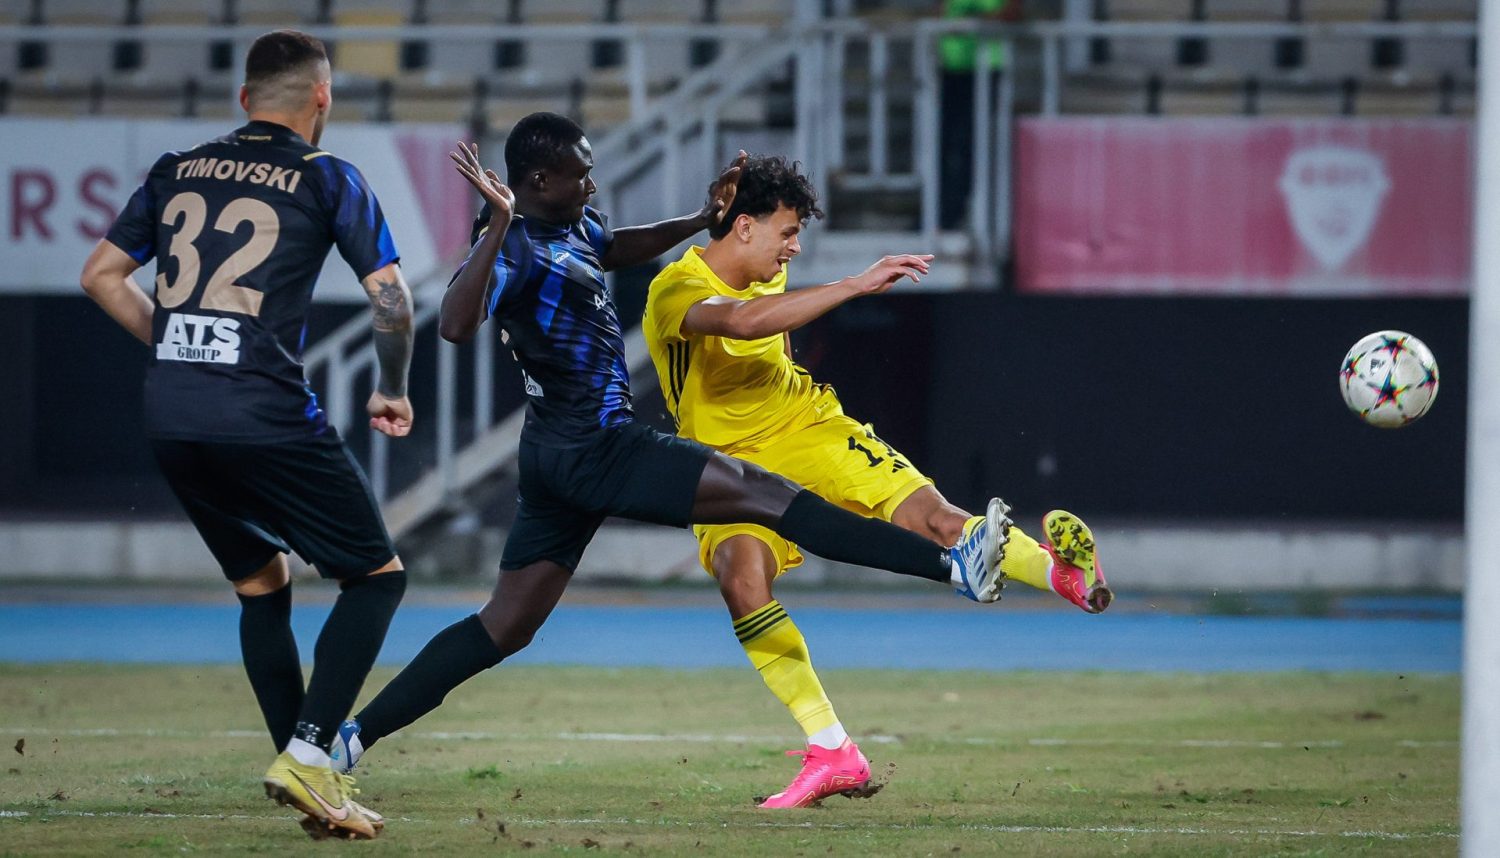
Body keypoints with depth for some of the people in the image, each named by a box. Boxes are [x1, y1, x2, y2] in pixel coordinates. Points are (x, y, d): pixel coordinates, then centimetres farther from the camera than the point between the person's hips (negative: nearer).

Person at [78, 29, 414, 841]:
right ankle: (308, 753, -9)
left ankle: (304, 771, 18)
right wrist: (393, 391, 12)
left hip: (169, 417, 6)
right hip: (266, 416, -5)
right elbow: (389, 294, -3)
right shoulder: (326, 178, 1)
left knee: (262, 583, 22)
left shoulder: (177, 170, 14)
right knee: (376, 575, 7)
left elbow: (101, 274, 18)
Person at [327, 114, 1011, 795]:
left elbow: (616, 249, 34)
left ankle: (355, 737, 8)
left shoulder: (574, 223, 11)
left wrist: (699, 220, 22)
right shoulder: (514, 246, -18)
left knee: (505, 627, 11)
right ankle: (953, 565, -14)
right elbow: (456, 325, -36)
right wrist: (499, 227, -42)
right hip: (593, 450, -10)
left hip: (559, 457, 10)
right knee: (763, 493, -11)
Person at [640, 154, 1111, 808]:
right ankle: (831, 753, -26)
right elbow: (741, 322, -43)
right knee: (742, 580, -29)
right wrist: (855, 286, -45)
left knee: (931, 518, -17)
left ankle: (1062, 572, -2)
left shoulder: (770, 277, 3)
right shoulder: (676, 290, -22)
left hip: (807, 430, 5)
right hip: (729, 460, -5)